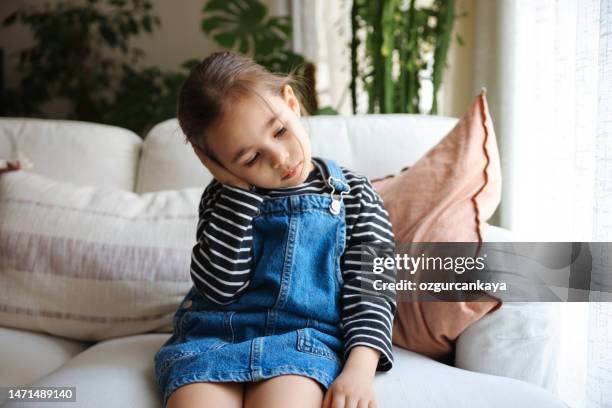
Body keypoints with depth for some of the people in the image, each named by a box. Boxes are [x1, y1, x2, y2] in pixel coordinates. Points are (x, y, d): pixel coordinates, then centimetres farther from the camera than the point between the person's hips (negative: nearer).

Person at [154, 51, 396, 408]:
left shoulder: (352, 194, 7)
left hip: (304, 337, -1)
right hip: (211, 336, 2)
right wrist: (239, 188, -5)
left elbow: (369, 289, 1)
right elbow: (219, 286, -4)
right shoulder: (226, 197, 11)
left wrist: (360, 366, -16)